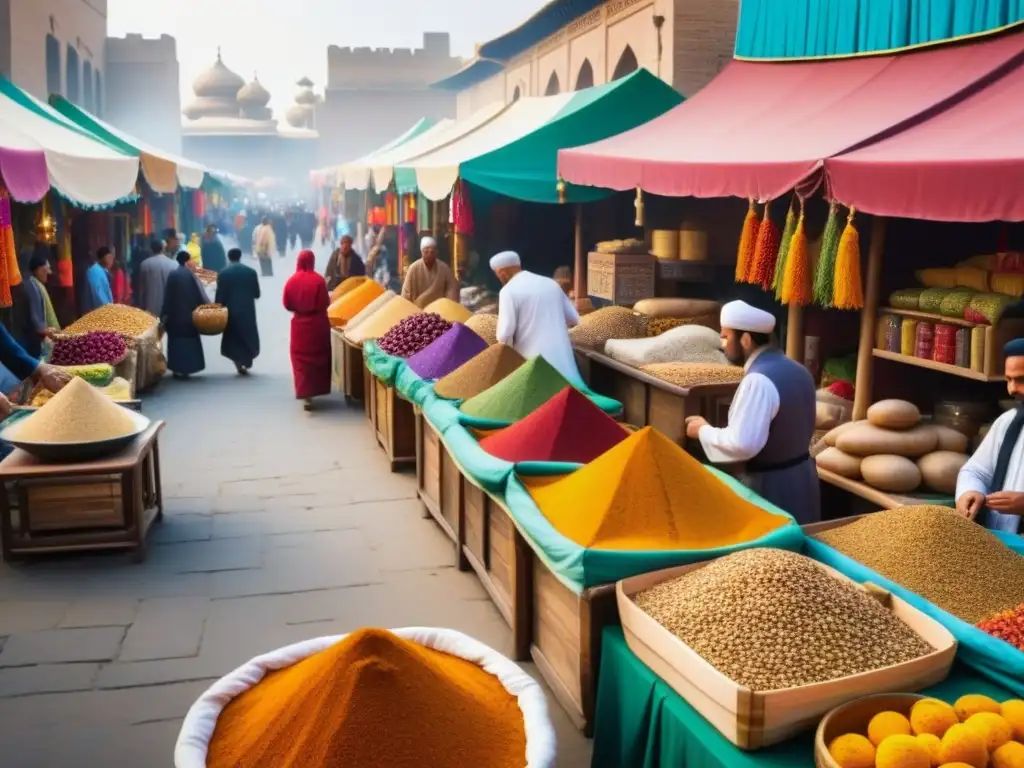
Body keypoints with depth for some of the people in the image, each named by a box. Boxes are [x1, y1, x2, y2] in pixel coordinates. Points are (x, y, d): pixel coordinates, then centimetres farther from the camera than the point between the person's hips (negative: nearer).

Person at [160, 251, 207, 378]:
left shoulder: (172, 275, -1)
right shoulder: (190, 275, -9)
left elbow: (167, 297, 1)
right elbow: (200, 294, -8)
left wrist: (164, 315, 6)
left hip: (175, 315, 3)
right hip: (190, 314, -3)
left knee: (176, 341, 9)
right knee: (189, 340, 6)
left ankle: (177, 368, 8)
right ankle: (184, 369, 4)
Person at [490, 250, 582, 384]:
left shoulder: (509, 291, -7)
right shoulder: (551, 283, 10)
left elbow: (505, 333, -13)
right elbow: (573, 319, 15)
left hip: (534, 360, -5)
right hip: (561, 356, 5)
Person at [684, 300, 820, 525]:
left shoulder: (759, 380, -23)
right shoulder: (798, 370, 7)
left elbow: (742, 444, -27)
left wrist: (704, 430, -13)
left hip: (770, 485, -9)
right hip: (802, 476, 9)